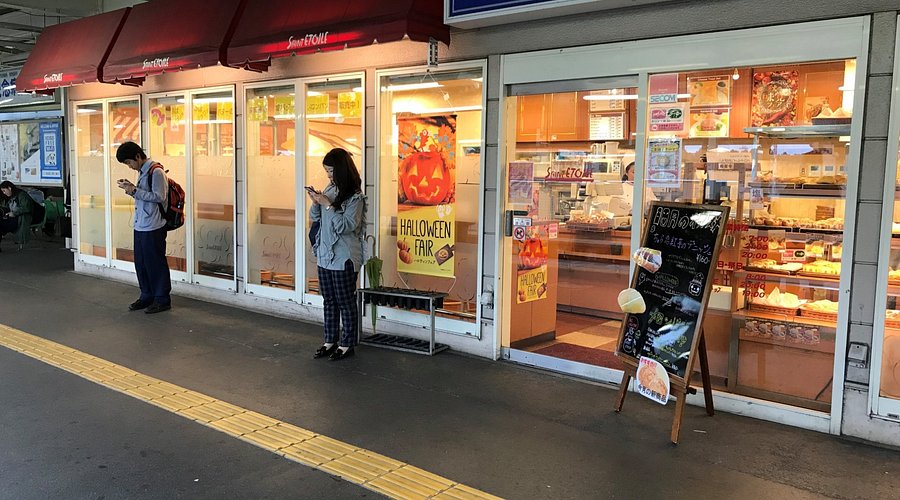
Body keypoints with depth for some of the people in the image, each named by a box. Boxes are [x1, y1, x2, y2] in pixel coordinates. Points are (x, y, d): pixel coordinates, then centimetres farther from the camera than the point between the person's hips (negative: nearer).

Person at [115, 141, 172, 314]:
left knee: (156, 263, -1)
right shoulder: (142, 171, 14)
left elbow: (159, 197, -19)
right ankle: (147, 296, 25)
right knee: (140, 262, 14)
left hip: (153, 227, -9)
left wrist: (135, 191, -17)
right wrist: (131, 188, 4)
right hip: (140, 226, 9)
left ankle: (162, 299, 9)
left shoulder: (156, 171, -14)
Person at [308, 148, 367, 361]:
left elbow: (346, 226, -20)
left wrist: (328, 205, -19)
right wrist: (316, 203, -4)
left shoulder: (354, 197, -13)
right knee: (329, 301, 15)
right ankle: (330, 341, 26)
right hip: (325, 255, 7)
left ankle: (347, 344, 14)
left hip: (344, 258, -7)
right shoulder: (329, 190, 8)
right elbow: (315, 218, 16)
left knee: (346, 302, 3)